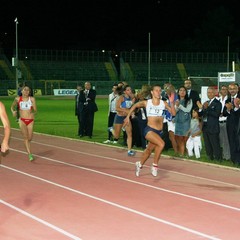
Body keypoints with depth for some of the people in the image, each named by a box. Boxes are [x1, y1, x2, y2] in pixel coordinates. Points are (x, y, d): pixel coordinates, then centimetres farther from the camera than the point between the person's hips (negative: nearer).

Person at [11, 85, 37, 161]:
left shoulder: (32, 99, -1)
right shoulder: (18, 99, 1)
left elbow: (35, 111, -1)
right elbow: (12, 106, 15)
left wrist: (33, 113, -23)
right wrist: (13, 111, -6)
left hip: (30, 120, 1)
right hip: (22, 120, -1)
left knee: (30, 138, 7)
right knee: (25, 137, -13)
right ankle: (30, 154, -15)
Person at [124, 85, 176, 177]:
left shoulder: (163, 103, 2)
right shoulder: (146, 103, -2)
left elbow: (173, 113, -4)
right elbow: (135, 106, 14)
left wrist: (172, 103, -17)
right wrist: (128, 117, 13)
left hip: (159, 131, 4)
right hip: (149, 130, -4)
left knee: (149, 150, 20)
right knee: (161, 144, -29)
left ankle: (140, 164, 48)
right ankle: (155, 165, -14)